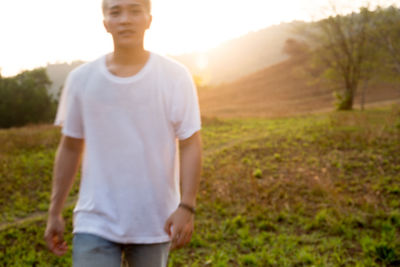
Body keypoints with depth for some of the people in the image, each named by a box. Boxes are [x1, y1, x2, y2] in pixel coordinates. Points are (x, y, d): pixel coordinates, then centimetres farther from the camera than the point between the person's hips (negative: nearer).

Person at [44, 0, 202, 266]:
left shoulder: (175, 76, -5)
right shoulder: (81, 79, 1)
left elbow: (190, 145, -6)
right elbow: (70, 148, 8)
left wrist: (186, 207, -15)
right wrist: (55, 213, 9)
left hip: (155, 223, 0)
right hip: (96, 222, 1)